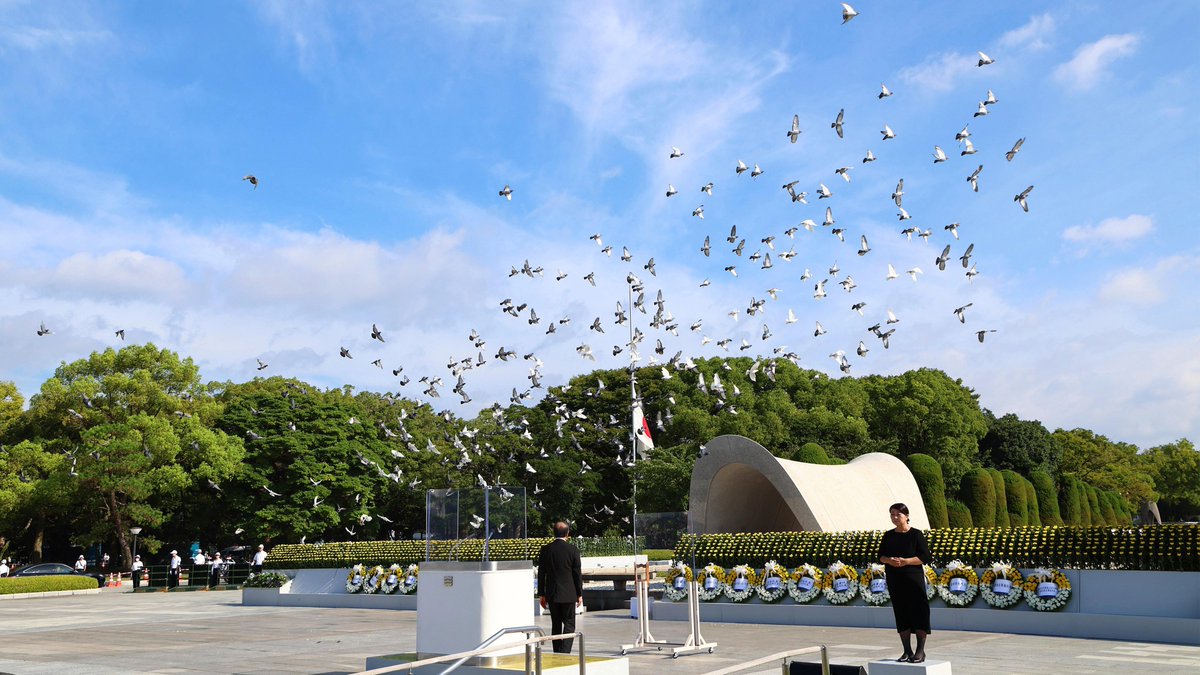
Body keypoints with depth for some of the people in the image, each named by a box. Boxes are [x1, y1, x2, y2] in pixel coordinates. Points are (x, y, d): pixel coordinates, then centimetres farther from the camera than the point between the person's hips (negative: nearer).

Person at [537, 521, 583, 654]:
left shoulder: (545, 550, -1)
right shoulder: (573, 550, -8)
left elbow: (541, 573, 3)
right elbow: (578, 574, -4)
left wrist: (542, 594, 10)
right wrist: (579, 594, 5)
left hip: (551, 594, 3)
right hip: (568, 594, -3)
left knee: (556, 625, 13)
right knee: (569, 624, 3)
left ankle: (557, 655, 15)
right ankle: (564, 653, -11)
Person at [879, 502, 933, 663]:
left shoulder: (916, 534, -4)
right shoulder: (888, 536, 10)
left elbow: (926, 557, -8)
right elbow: (881, 556, 12)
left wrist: (906, 561, -19)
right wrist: (889, 560, -11)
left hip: (914, 579, -4)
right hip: (894, 580, 4)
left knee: (918, 613, -5)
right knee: (901, 614, 7)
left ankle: (920, 651, 2)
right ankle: (907, 651, 14)